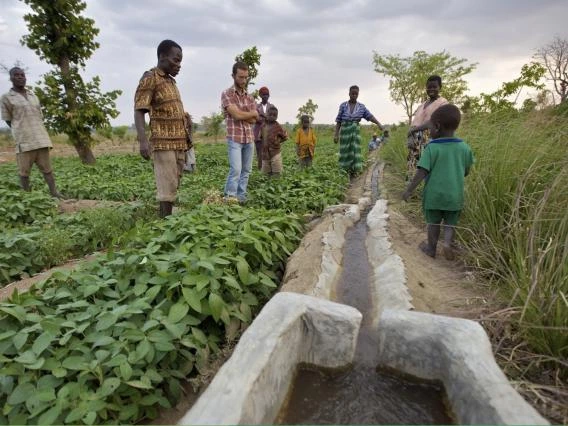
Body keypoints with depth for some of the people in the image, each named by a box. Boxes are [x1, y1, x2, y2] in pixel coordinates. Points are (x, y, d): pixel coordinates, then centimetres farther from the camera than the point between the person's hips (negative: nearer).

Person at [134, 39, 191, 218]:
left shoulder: (171, 81, 20)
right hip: (163, 142, -8)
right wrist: (143, 140, -25)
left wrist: (185, 140, 20)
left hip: (179, 142, 8)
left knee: (174, 186, 9)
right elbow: (139, 111, -11)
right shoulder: (150, 78, -4)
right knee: (167, 188, -8)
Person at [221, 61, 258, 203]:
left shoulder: (249, 97, 15)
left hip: (249, 138, 6)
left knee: (246, 170, 6)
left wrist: (242, 115, -8)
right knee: (236, 169, -14)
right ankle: (230, 198, -6)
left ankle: (241, 197, 14)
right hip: (234, 138, -6)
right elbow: (236, 114, -14)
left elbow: (254, 120, 6)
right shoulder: (227, 94, -2)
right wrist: (253, 113, 0)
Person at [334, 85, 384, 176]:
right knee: (345, 152, 0)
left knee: (355, 151, -1)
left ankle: (355, 171, 6)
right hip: (345, 132, -1)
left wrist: (379, 123, -22)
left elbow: (370, 116, -5)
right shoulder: (343, 106, 1)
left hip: (355, 132, 1)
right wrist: (336, 135, -5)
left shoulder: (361, 107, 4)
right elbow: (338, 121, 1)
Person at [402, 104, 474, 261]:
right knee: (450, 223, 19)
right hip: (454, 195, 2)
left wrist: (409, 190, -11)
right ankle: (447, 243, -2)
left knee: (433, 222, 16)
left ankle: (431, 248, 28)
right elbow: (466, 172, 7)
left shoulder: (432, 148, -14)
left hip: (434, 194, -2)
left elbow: (422, 172, -17)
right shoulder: (464, 147, -1)